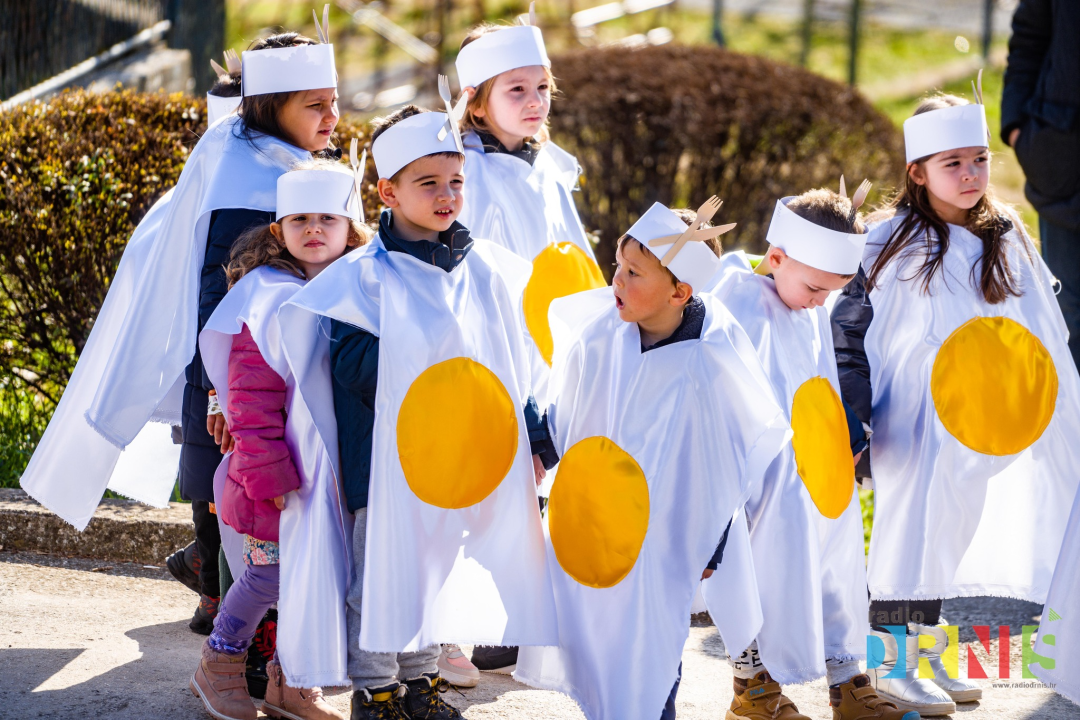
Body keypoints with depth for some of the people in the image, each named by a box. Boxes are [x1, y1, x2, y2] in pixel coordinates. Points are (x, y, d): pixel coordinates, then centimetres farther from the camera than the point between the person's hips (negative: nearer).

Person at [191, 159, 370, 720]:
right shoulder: (271, 302, -11)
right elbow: (251, 400, -15)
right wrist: (270, 477, -18)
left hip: (345, 475, 5)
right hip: (283, 474, -5)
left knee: (319, 575, 8)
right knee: (270, 570, 1)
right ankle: (219, 666, 22)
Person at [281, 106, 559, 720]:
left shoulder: (488, 269, 5)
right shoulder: (365, 277, -10)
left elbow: (515, 363, 11)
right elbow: (349, 361, -14)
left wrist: (533, 437, 9)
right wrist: (407, 386, -26)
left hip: (472, 455, 5)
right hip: (390, 460, -5)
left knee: (442, 572, 15)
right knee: (384, 574, 3)